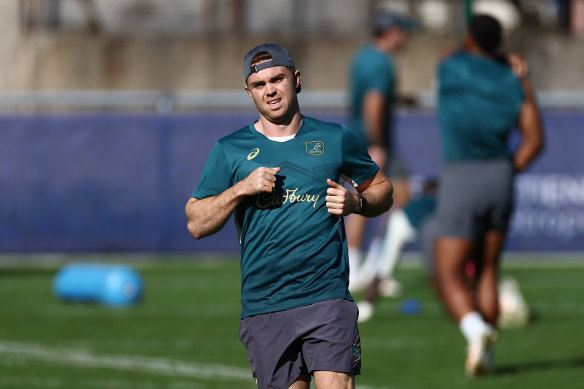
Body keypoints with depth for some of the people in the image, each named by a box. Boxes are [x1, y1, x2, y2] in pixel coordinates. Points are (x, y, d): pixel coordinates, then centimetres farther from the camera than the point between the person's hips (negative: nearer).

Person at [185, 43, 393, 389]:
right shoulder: (230, 150, 8)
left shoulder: (337, 139, 9)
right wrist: (242, 188, -9)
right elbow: (197, 224, 6)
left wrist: (356, 202, -1)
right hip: (263, 306, 1)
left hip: (327, 298, -1)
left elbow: (382, 189, 21)